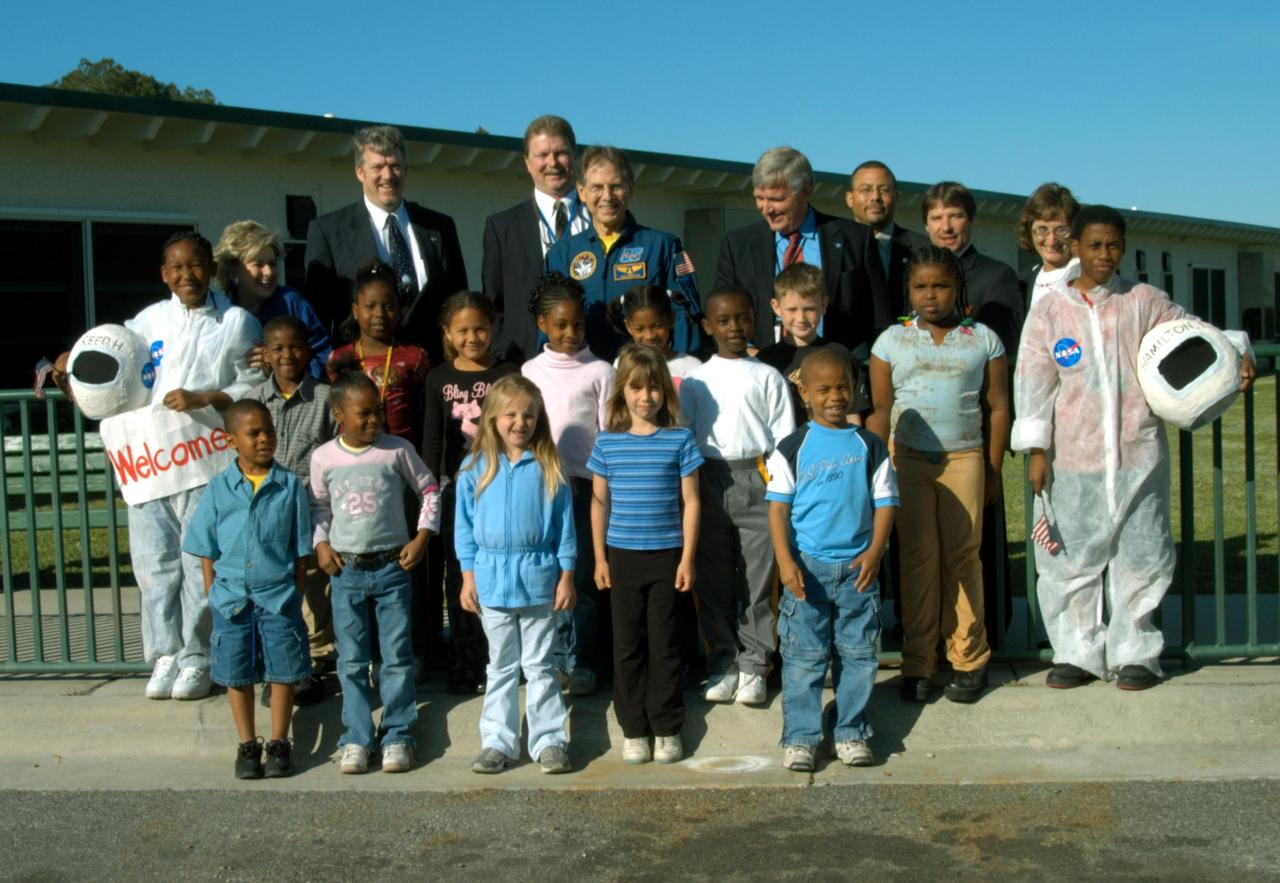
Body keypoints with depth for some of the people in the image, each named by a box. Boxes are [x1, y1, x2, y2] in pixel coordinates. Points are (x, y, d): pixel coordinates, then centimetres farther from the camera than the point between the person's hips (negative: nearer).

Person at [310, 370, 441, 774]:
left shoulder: (397, 450, -4)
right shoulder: (324, 457, 0)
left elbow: (429, 489, 6)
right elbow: (318, 505, 13)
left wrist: (422, 536, -2)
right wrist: (321, 543, 0)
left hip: (392, 566, -1)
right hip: (346, 570, 1)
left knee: (397, 657, 4)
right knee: (352, 661, 7)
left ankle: (397, 736, 13)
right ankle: (356, 738, 15)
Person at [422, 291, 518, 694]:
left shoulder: (508, 374, 1)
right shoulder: (439, 378, 5)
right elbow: (432, 441, 4)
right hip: (457, 489, 1)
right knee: (460, 578, 7)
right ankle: (465, 668, 18)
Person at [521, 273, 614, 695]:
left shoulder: (600, 372, 0)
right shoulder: (530, 372, 7)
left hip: (586, 483, -2)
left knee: (584, 576, 0)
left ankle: (581, 661, 10)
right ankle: (560, 656, 15)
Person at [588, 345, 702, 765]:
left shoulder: (680, 440, -2)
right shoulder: (608, 442, 2)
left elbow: (690, 502, 0)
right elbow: (599, 502, 7)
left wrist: (688, 558, -4)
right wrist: (600, 557, 4)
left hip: (667, 555, -1)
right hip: (622, 556, 1)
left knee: (664, 645, 6)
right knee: (627, 645, 7)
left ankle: (667, 729, 17)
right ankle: (633, 729, 17)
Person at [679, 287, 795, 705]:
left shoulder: (767, 377, 5)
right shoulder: (694, 380, 8)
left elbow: (784, 436, 4)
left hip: (758, 480, -1)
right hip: (710, 479, 1)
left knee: (758, 579, 1)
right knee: (714, 579, 6)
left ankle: (752, 666, 11)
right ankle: (722, 663, 16)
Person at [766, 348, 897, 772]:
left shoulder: (869, 447, 4)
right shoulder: (793, 448, 0)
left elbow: (885, 502, 3)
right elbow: (778, 506, -2)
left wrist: (874, 552, -11)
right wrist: (785, 561, -12)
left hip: (856, 567, 2)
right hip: (807, 566, -2)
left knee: (857, 654, 8)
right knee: (803, 656, 2)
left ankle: (851, 733, 21)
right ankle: (800, 737, 10)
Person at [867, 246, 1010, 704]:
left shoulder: (983, 339, 7)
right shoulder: (892, 340, 7)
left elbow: (997, 408, 8)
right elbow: (880, 411, 6)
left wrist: (993, 470, 4)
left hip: (964, 459, 0)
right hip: (908, 459, 0)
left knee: (962, 556, 0)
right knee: (917, 557, 0)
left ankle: (969, 660, 9)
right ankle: (918, 663, 6)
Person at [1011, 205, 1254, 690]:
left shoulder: (1144, 302, 6)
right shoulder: (1049, 309, 3)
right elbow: (1033, 381, 1)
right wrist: (1036, 449, -4)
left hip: (1138, 455, 1)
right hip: (1072, 460, -1)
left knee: (1141, 559, 6)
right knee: (1069, 560, 4)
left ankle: (1135, 653, 19)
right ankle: (1078, 653, 17)